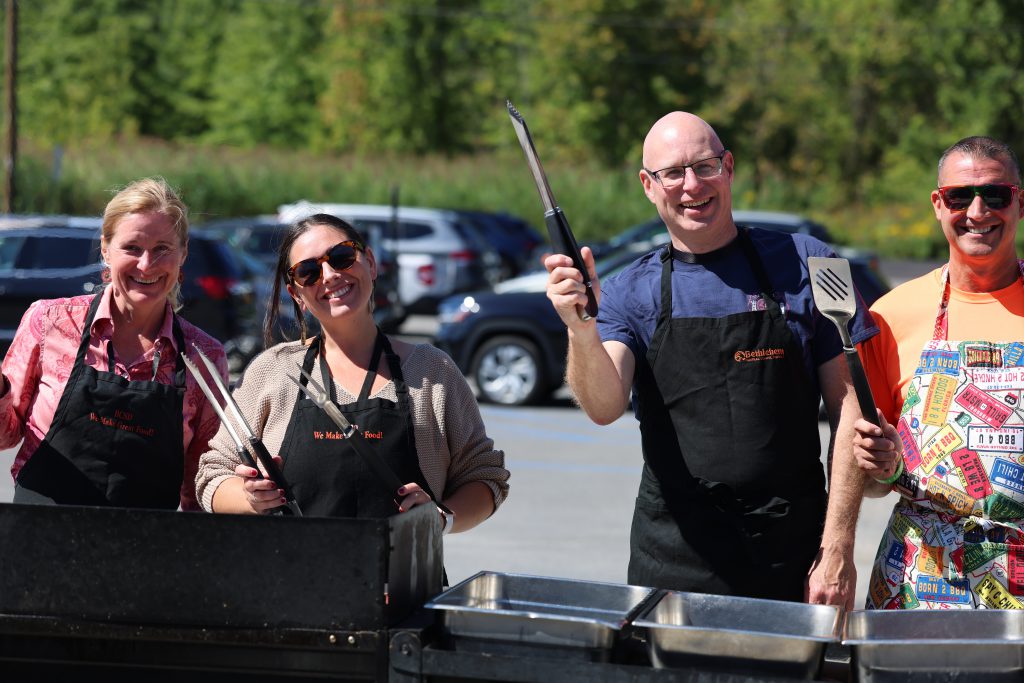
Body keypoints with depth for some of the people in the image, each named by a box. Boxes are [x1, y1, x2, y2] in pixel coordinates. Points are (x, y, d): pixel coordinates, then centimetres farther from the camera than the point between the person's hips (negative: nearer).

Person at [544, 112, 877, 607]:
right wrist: (582, 332, -31)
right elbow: (605, 407, -10)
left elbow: (848, 406, 1)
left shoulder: (802, 264, 2)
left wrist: (837, 548, -7)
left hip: (791, 558, -1)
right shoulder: (630, 292, 7)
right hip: (675, 561, 1)